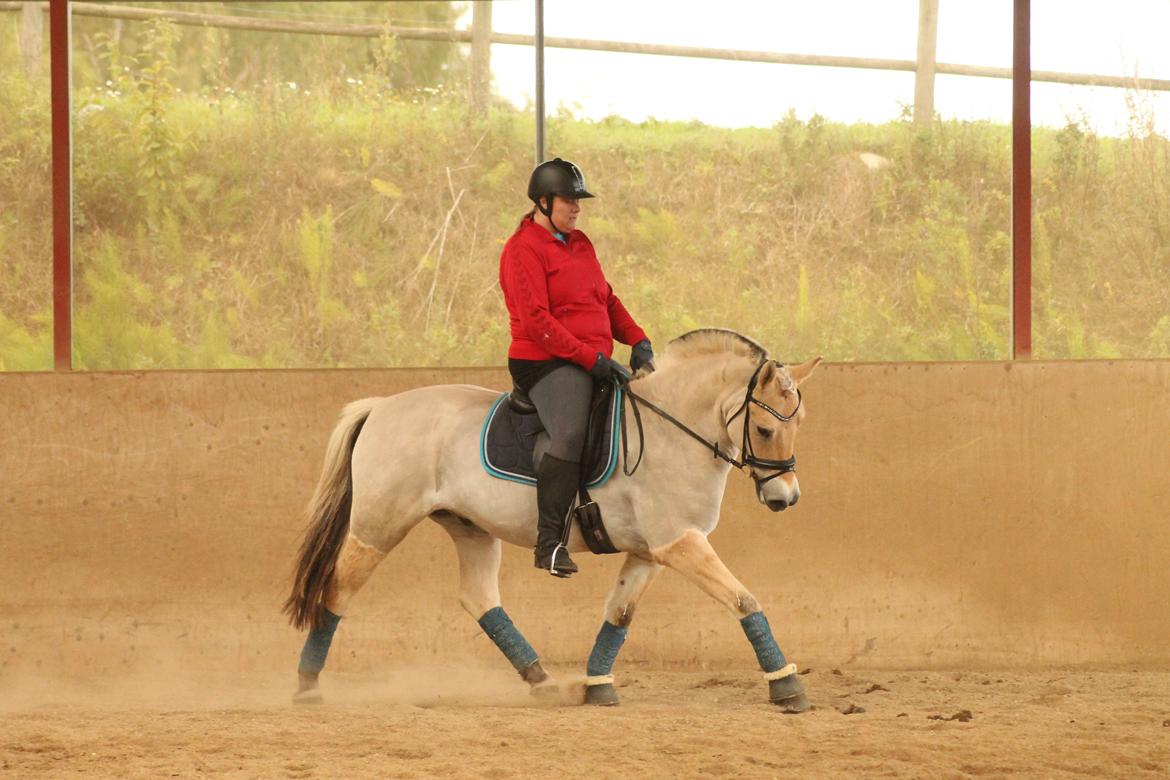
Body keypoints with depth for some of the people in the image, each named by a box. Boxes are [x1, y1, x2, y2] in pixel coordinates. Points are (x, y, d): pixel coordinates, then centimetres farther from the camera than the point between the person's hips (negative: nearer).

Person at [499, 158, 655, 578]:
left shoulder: (579, 243, 19)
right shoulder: (524, 250, -9)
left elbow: (607, 299, 25)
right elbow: (536, 321, -18)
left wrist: (638, 340, 7)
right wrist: (592, 358, -21)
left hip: (594, 363, 10)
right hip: (547, 364, -10)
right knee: (570, 435, -31)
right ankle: (548, 543, -31)